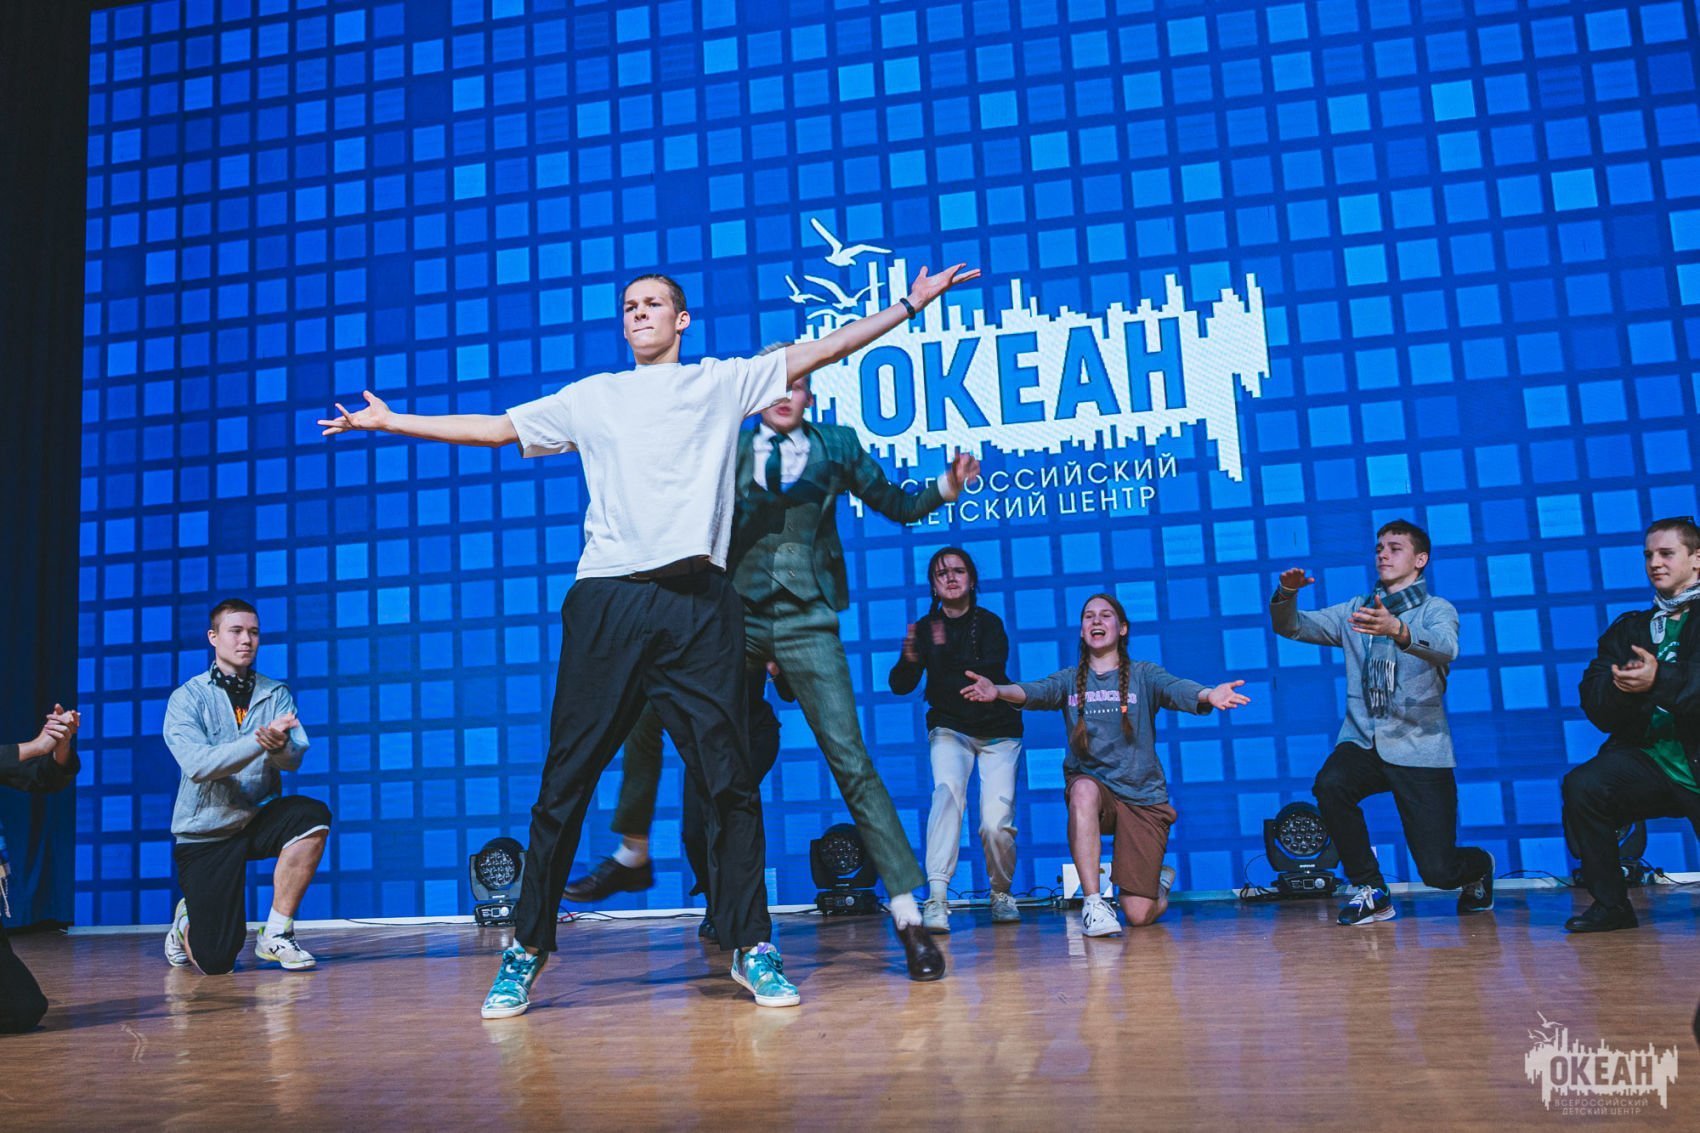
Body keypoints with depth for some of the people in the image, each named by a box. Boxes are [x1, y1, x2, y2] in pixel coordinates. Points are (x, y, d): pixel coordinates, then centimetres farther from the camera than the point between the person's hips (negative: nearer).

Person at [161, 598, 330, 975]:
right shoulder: (187, 697, -5)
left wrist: (279, 746, -35)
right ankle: (186, 924, 30)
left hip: (258, 819, 3)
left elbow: (294, 759, -11)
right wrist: (259, 740, -34)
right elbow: (197, 765, -22)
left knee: (313, 816, -31)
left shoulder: (277, 694, 3)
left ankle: (276, 934, -15)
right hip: (205, 831, -3)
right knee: (215, 962, -10)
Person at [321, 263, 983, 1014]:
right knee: (565, 782, 2)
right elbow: (494, 429, 23)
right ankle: (528, 949, 14)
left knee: (728, 778, -2)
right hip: (606, 603, 1)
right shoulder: (592, 397, 20)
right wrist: (390, 421, 23)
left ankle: (750, 947, 9)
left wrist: (911, 304, 8)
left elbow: (828, 347, 12)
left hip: (699, 604, -1)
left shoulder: (724, 382, 15)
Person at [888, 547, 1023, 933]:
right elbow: (900, 686, -11)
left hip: (998, 730, -1)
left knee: (996, 822, -12)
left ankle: (1001, 894, 17)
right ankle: (936, 897, -31)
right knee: (947, 791, -28)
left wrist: (948, 656, -38)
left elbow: (992, 672, -25)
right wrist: (909, 659, -32)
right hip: (949, 728, 1)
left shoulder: (989, 623, -8)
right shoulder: (925, 628, -3)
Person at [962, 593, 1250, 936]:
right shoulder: (1069, 680, 5)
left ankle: (1160, 877, 33)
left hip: (1143, 796, -1)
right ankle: (1093, 903, -30)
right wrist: (997, 691, -40)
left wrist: (1209, 695, -45)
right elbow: (1033, 692, -16)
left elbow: (1176, 689, -20)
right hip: (1093, 785, 1)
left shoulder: (1143, 674, 2)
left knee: (1139, 915, -5)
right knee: (1084, 789, -39)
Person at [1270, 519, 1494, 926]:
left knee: (1438, 871, -7)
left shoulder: (1438, 610, 1)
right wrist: (1287, 593, -20)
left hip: (1419, 748, -3)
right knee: (1329, 784, -32)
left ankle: (1477, 866, 33)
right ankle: (1369, 888, -9)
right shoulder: (1354, 610, 13)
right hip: (1362, 741, 3)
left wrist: (1398, 630, -44)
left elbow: (1445, 649, -23)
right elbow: (1291, 627, 3)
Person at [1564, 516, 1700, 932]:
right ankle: (1610, 905, -11)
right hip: (1649, 761, 3)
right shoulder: (1629, 629, 15)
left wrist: (1661, 681, -30)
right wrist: (1623, 686, -18)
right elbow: (1596, 705, 3)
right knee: (1582, 786, -25)